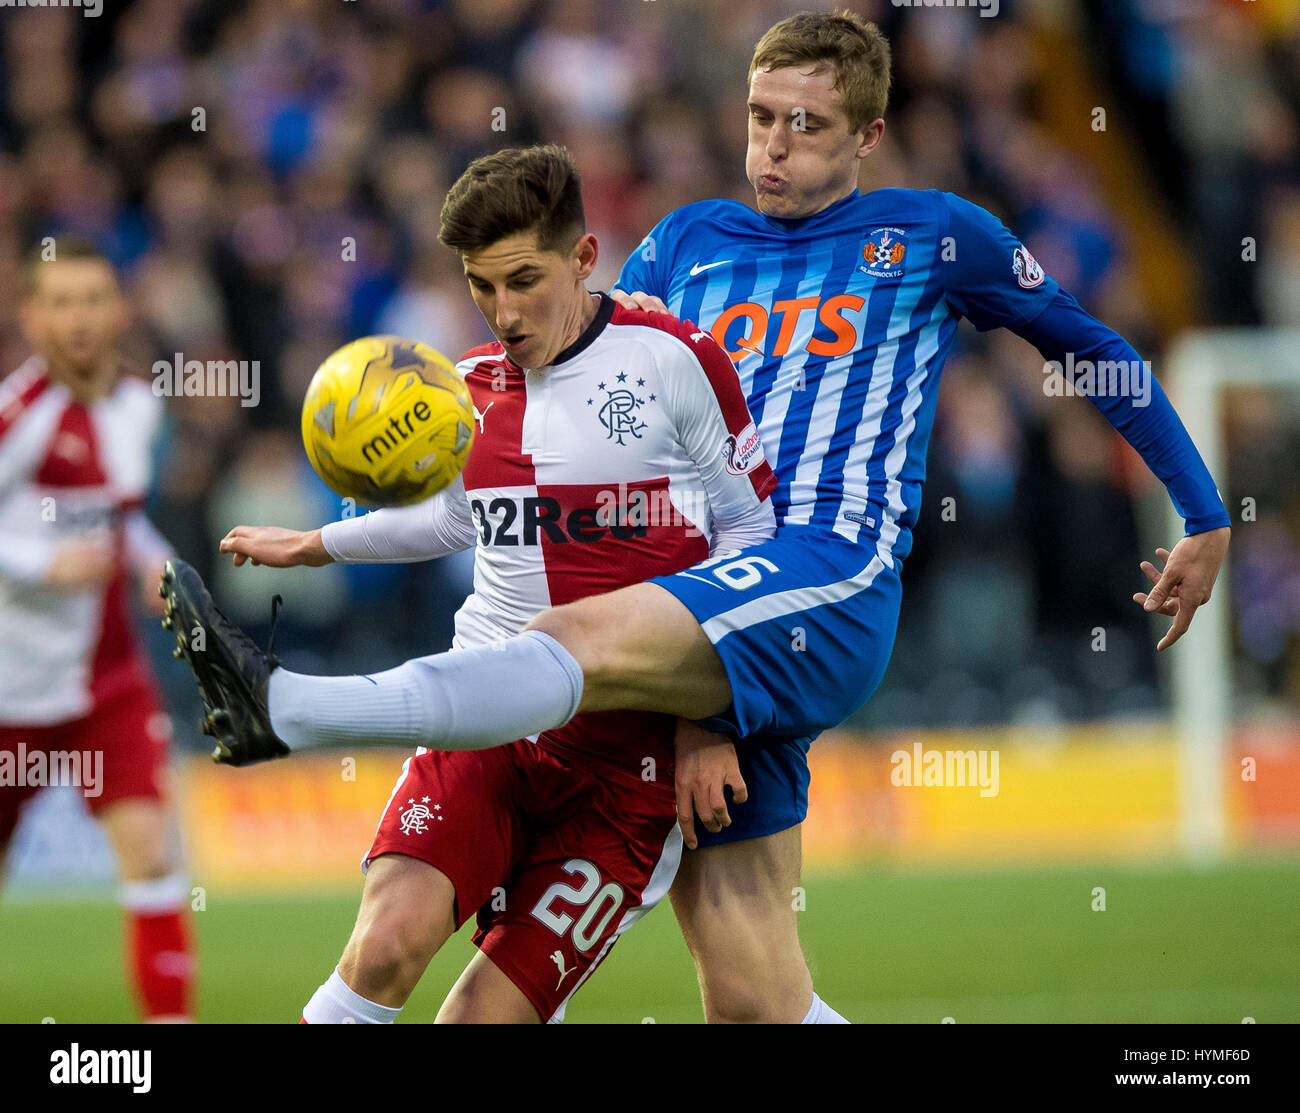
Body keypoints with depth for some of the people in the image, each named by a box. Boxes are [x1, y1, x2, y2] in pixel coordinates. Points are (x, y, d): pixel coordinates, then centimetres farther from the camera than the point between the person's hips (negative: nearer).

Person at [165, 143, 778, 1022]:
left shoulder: (675, 361, -4)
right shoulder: (471, 387, 11)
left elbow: (749, 527, 4)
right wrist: (310, 546, 45)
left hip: (626, 754, -3)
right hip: (485, 716, 3)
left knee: (488, 1013, -11)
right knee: (391, 940, -24)